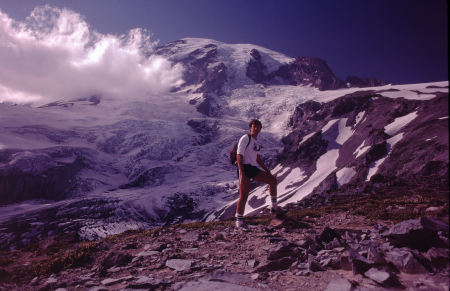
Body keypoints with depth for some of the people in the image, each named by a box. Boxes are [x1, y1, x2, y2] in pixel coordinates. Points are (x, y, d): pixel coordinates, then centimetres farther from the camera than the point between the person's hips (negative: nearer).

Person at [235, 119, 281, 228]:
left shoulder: (256, 141, 17)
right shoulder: (245, 138, -9)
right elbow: (239, 156, -16)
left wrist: (266, 169, 19)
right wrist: (241, 173, -23)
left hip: (254, 169, 9)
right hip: (245, 168, -9)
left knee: (273, 180, 12)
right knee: (244, 195, -11)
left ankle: (274, 207, 22)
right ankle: (239, 221, -1)